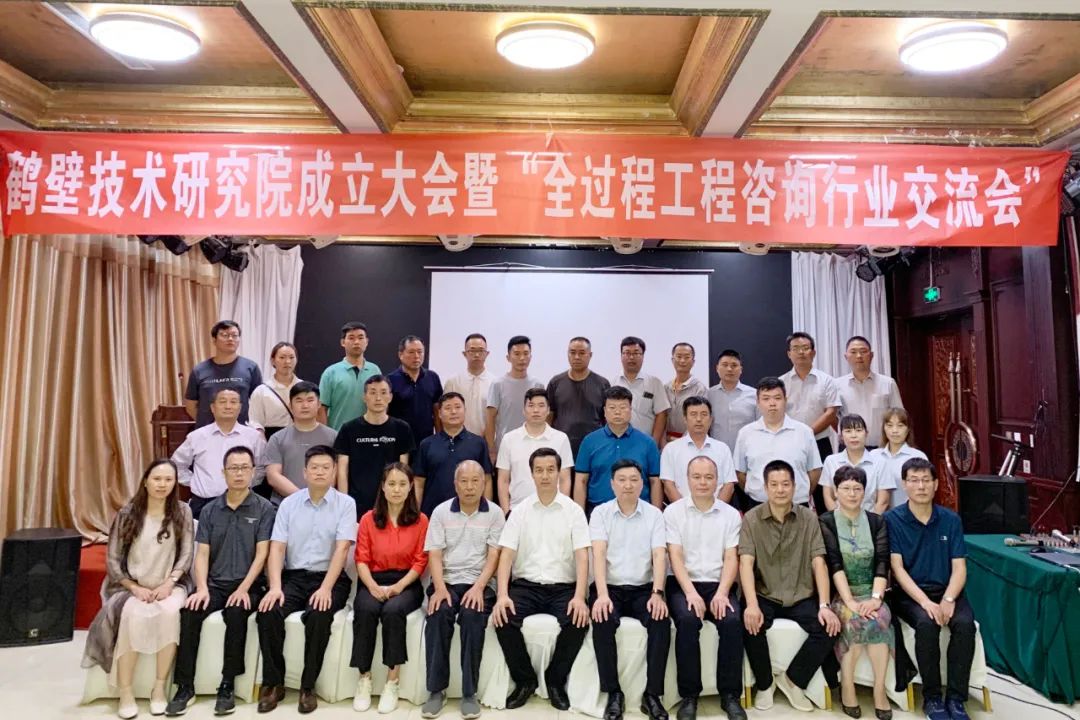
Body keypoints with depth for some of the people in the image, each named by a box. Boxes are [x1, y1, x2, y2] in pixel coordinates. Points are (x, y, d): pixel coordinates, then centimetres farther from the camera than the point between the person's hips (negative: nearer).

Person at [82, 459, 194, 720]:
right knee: (132, 614, -33)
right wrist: (135, 587, -11)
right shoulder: (127, 514, -1)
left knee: (170, 612, -33)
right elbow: (112, 560, 0)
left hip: (169, 586, 0)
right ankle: (125, 692, -20)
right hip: (132, 586, 0)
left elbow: (186, 555, -2)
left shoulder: (182, 512, 0)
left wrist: (168, 583, -15)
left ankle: (160, 687, -19)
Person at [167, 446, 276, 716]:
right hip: (214, 584, 3)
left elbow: (261, 554, -6)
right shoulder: (210, 510, 9)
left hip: (247, 586, -3)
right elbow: (202, 554, 5)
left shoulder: (264, 509, -1)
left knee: (236, 613, -32)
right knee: (189, 612, -25)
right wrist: (202, 588, -11)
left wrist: (244, 588, -16)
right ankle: (185, 687, -14)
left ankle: (227, 686, -20)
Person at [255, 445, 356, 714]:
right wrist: (275, 587, -15)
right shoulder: (288, 504, 7)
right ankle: (273, 683, -6)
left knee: (319, 615, -31)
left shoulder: (345, 504, -2)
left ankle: (308, 686, -12)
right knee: (268, 612, -24)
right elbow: (277, 548, 0)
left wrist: (326, 588, -22)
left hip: (330, 578, -3)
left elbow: (341, 549, -10)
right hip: (293, 576, 3)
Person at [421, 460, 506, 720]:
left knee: (472, 617, -30)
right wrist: (439, 587, -15)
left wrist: (478, 587, -17)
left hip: (478, 583, -1)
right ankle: (436, 689, -15)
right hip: (446, 581, 1)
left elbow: (494, 556, -3)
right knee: (437, 616, -28)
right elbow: (434, 554, 1)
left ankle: (469, 692, -18)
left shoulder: (494, 513, 2)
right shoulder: (441, 512, 5)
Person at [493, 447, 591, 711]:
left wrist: (579, 596, -20)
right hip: (526, 585, 1)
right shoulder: (519, 511, 5)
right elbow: (507, 554, -1)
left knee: (579, 622, -28)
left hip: (563, 587, -1)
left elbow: (582, 556, -5)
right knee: (503, 619, -26)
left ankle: (556, 680, 0)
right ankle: (525, 680, 1)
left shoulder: (574, 510, 2)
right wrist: (503, 595, -16)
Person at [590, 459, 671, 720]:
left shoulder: (654, 514, 4)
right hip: (610, 587, -1)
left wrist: (657, 593, -22)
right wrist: (602, 594, -26)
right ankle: (614, 693, -14)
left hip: (643, 588, 1)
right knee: (602, 622, -30)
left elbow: (659, 555, -7)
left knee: (661, 621, -27)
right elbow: (598, 553, -12)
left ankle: (653, 694, -14)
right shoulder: (600, 512, 0)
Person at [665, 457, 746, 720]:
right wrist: (691, 592, -18)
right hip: (683, 584, -1)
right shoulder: (673, 511, 3)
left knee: (733, 621, -27)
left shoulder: (731, 514, 9)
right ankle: (689, 695, -15)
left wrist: (722, 593, -14)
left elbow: (731, 558, 2)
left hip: (718, 585, 2)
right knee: (687, 620, -30)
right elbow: (675, 556, -5)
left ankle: (730, 695, -11)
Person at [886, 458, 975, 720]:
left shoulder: (951, 520, 4)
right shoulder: (892, 519, -5)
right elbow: (897, 568, -10)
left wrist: (949, 599, -18)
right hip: (909, 593, -3)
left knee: (965, 623, -27)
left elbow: (959, 567, 0)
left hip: (946, 590, 3)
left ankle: (956, 698, -12)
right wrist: (925, 602, -23)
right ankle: (932, 697, -12)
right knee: (927, 624, -31)